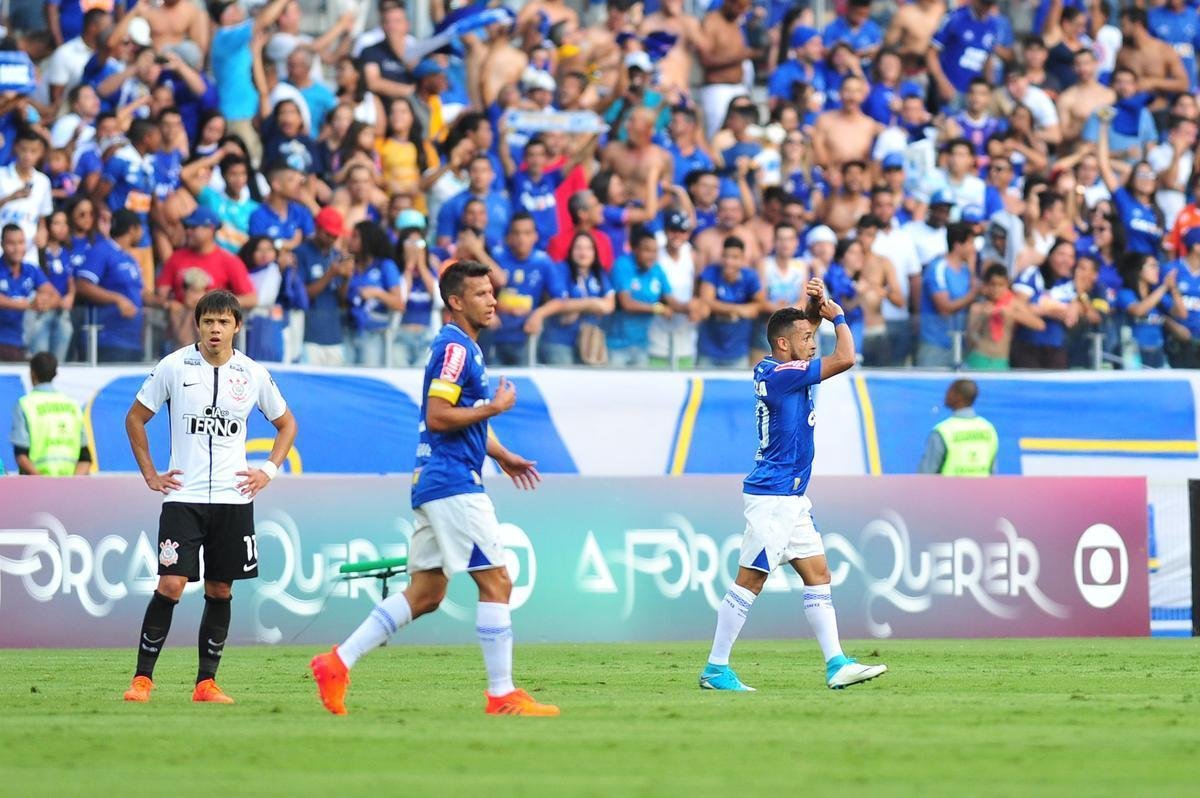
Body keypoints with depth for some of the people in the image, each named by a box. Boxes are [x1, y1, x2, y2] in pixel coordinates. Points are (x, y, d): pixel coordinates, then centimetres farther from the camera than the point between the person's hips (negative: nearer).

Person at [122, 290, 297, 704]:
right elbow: (135, 418, 8)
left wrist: (268, 471, 6)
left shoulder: (253, 375, 3)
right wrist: (150, 475, 4)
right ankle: (142, 678, -3)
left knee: (220, 591, 4)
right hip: (182, 496, -2)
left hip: (234, 499, 2)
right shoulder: (173, 367, -2)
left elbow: (286, 424, 19)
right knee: (171, 584, -12)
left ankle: (206, 683, 12)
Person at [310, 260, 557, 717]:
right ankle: (502, 696, -5)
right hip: (452, 484, -10)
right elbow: (437, 417, -21)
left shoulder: (465, 347, 19)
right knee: (496, 582, -7)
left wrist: (502, 456, 26)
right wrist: (495, 407, -13)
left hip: (437, 485, 10)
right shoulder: (454, 346, -12)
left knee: (425, 595, 9)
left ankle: (338, 663, 7)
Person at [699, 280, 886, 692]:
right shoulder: (781, 375, -17)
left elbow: (803, 325, 27)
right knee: (749, 580, -6)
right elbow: (844, 359, -20)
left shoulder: (769, 369, 9)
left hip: (792, 499, 10)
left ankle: (836, 664, 5)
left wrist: (816, 305, 7)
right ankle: (715, 669, -2)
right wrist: (837, 314, -5)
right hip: (772, 498, -10)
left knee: (818, 575, 7)